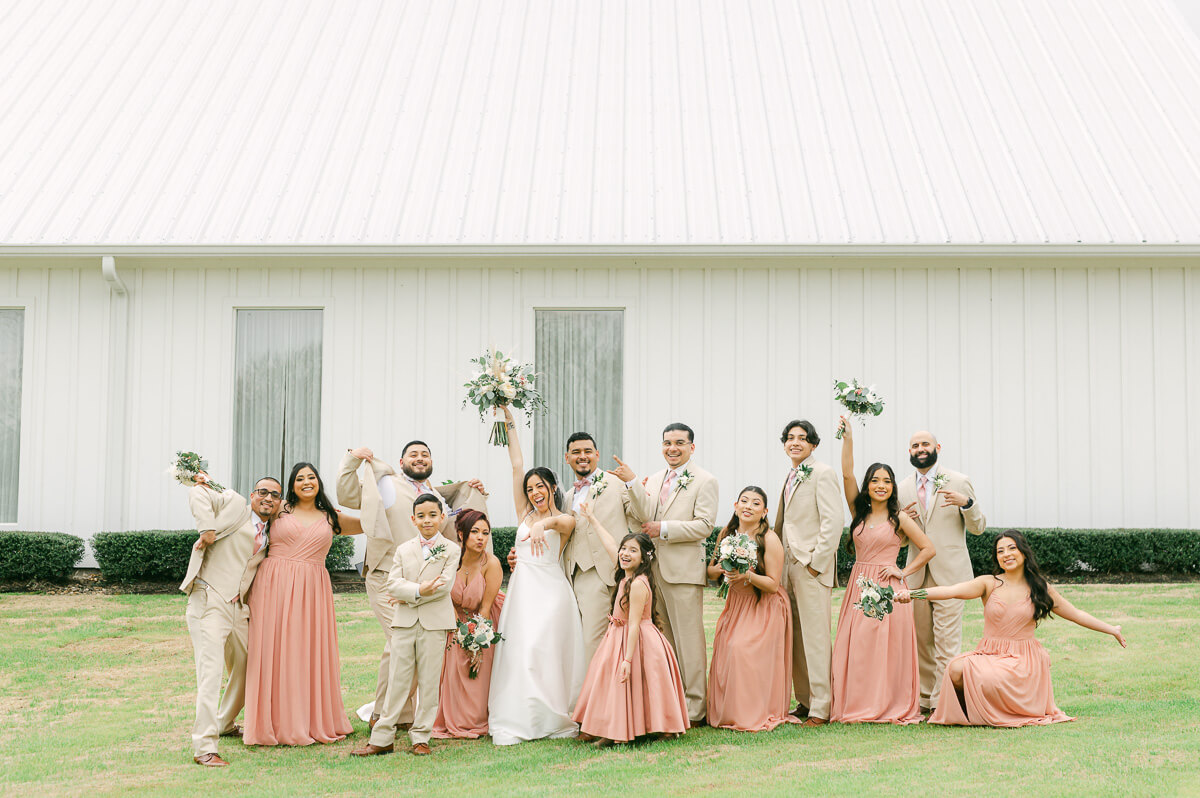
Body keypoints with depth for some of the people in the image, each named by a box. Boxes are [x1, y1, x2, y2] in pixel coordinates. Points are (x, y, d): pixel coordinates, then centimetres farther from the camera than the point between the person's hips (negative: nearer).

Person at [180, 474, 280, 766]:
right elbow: (198, 492, -11)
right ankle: (203, 747, -16)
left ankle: (224, 724, 41)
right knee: (211, 672, -16)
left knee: (246, 670, 18)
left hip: (237, 608, 8)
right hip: (208, 602, -8)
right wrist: (207, 528, -22)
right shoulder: (235, 505, -2)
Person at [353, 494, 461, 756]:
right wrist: (418, 590, -17)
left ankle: (420, 737, 10)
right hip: (404, 622, 2)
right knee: (398, 680, 3)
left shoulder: (450, 549, 3)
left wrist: (409, 595, -10)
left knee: (429, 681, 2)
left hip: (435, 622, -2)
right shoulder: (403, 550, 12)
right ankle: (382, 739, 4)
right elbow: (393, 583, 0)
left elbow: (445, 585, -10)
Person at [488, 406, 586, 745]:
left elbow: (561, 521, -21)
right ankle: (516, 721, -4)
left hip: (550, 589, -4)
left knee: (543, 650, -10)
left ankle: (552, 719, -2)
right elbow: (517, 465, 12)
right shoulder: (525, 514, 15)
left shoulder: (565, 520, 5)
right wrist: (509, 421, 10)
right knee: (517, 650, -4)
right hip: (522, 587, 4)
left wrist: (543, 524, -45)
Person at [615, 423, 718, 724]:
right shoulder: (654, 480, 17)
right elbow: (643, 518, 5)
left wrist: (664, 529, -13)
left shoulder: (705, 481, -2)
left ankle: (694, 710, 3)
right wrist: (632, 483, -6)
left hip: (684, 570, -6)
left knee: (688, 639, -3)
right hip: (654, 568, 6)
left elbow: (705, 526, -10)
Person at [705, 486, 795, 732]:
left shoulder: (770, 539, -16)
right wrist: (721, 569, -13)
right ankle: (726, 713, 9)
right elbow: (711, 571, 10)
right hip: (736, 603, 5)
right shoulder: (726, 534, 1)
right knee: (726, 652, -5)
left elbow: (773, 584, -15)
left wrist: (748, 575, -30)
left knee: (744, 650, -18)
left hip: (764, 608, -5)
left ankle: (757, 714, -4)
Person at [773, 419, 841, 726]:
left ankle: (821, 707, -6)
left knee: (815, 636, -8)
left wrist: (817, 562, -17)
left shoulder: (822, 474, -7)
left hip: (812, 567, -9)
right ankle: (804, 701, 16)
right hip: (788, 566, 9)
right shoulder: (790, 478, 19)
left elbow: (833, 521, -15)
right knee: (795, 638, 10)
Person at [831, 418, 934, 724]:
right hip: (859, 585, 4)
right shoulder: (859, 512, 9)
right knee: (855, 647, 1)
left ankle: (889, 706, 4)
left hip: (887, 589, -3)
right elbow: (847, 474, -1)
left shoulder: (898, 519, 1)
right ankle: (857, 705, 8)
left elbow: (928, 549, 4)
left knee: (886, 647, -4)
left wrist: (904, 572, -3)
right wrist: (848, 438, -8)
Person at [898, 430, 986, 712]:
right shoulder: (903, 488, 12)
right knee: (921, 640, 8)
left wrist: (967, 503, -18)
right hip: (917, 573, 4)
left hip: (949, 572, -4)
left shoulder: (958, 482, 1)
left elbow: (978, 528, 1)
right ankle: (926, 699, 17)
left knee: (947, 641, -8)